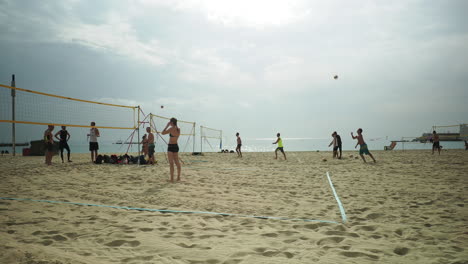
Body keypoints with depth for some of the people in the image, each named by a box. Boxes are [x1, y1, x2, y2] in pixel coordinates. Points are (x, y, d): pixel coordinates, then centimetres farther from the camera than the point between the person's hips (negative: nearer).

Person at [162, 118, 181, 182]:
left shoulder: (171, 128, -15)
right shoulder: (178, 129, 6)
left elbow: (163, 133, -8)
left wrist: (167, 126, -1)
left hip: (171, 146, -7)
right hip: (176, 146, 7)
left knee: (171, 163, -5)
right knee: (177, 162, 13)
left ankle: (172, 178, -6)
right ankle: (178, 177, 18)